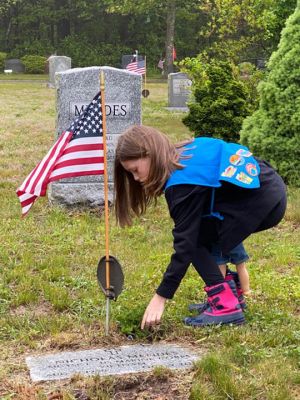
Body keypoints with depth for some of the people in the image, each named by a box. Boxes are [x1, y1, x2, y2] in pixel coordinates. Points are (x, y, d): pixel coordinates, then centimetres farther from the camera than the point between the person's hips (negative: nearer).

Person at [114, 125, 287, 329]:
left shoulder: (182, 182, -17)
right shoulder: (186, 153, 8)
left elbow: (184, 244, -17)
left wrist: (160, 297, -14)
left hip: (262, 201, -9)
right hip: (271, 191, 9)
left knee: (194, 238, -6)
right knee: (196, 231, 14)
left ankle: (226, 306, -7)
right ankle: (230, 294, 20)